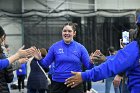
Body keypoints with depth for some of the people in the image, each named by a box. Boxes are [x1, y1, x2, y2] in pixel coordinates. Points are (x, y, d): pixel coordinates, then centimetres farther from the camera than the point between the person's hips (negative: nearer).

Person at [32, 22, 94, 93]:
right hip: (58, 84, 1)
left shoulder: (80, 47, 0)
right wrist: (39, 59, -14)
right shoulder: (55, 47, 1)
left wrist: (91, 62, -22)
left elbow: (88, 66, 0)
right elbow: (45, 64, 5)